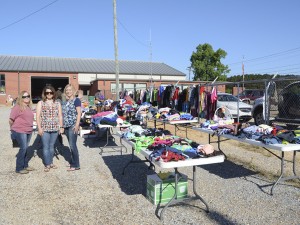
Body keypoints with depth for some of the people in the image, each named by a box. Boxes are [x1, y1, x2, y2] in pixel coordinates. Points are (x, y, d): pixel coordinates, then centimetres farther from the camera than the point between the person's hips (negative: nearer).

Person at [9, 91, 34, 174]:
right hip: (20, 131, -7)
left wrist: (30, 127, 15)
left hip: (29, 131, 7)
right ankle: (19, 168, 6)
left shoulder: (29, 107, 11)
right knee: (23, 148, -5)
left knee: (26, 148, 15)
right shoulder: (17, 107, -12)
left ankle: (25, 165, 27)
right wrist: (14, 128, 1)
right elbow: (11, 119, -10)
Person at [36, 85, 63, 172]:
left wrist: (61, 127, 3)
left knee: (52, 146, 11)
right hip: (45, 128, -2)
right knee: (46, 147, -1)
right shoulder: (40, 103, 4)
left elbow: (60, 116, 10)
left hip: (55, 128, 2)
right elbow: (38, 116, -1)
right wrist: (39, 127, -9)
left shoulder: (57, 104, 10)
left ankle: (51, 162, 22)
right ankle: (47, 164, 8)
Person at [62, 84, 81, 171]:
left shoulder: (76, 100, -5)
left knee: (73, 145, -8)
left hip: (73, 126, -7)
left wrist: (77, 125, -18)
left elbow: (79, 113, -11)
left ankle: (75, 165, -1)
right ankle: (72, 161, 23)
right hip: (66, 126, 7)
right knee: (71, 145, 13)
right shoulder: (65, 102, 16)